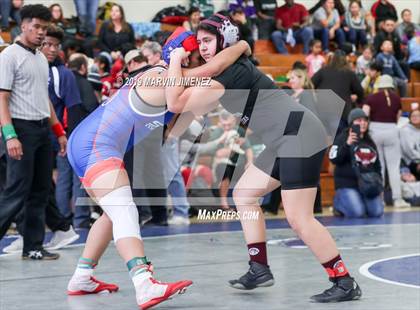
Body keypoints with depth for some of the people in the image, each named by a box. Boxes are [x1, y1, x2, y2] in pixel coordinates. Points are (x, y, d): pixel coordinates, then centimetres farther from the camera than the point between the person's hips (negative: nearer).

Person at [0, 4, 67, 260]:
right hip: (22, 129, -8)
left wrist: (59, 131, 18)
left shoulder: (42, 58, 17)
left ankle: (33, 246, 13)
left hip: (43, 129, 8)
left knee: (40, 192, 8)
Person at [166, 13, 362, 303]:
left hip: (301, 135, -10)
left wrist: (176, 59, -4)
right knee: (244, 193, 13)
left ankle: (346, 284, -3)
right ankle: (260, 269, 15)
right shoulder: (230, 69, 16)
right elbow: (196, 108, 31)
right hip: (285, 141, 10)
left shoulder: (230, 72, -14)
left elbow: (176, 104, -15)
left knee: (299, 218, -11)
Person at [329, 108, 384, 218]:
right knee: (357, 213, -21)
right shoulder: (342, 139, -4)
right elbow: (334, 159, -15)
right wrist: (347, 144, -24)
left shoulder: (370, 142, 15)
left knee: (377, 212, -10)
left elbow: (377, 166, 22)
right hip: (347, 184, -5)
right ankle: (339, 201, 12)